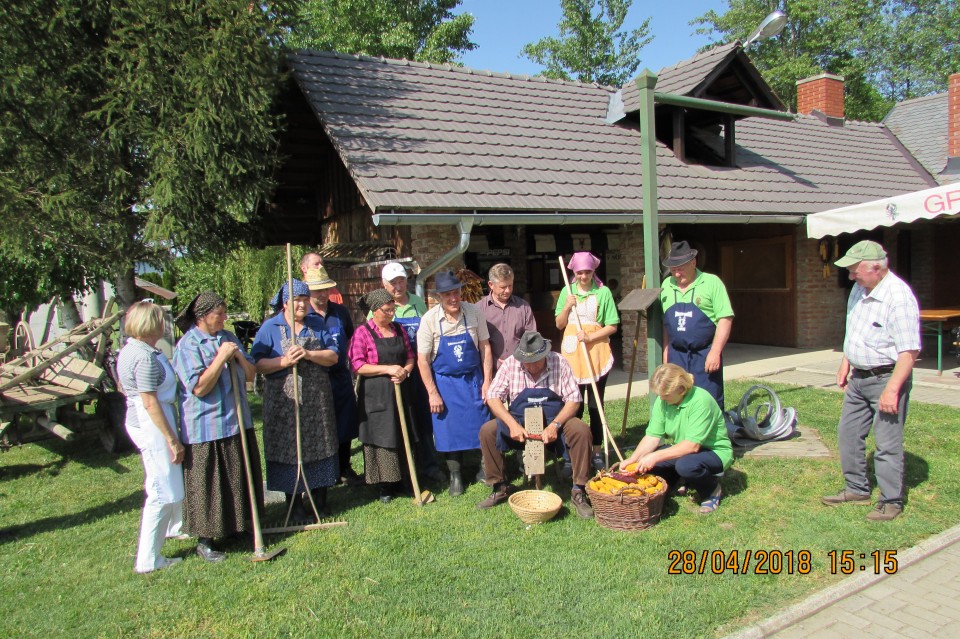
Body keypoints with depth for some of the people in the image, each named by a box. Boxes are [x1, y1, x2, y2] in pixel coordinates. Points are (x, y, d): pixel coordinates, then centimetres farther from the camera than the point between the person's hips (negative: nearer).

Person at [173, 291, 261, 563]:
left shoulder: (228, 337, 8)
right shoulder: (188, 345, -13)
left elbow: (251, 374, 9)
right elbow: (199, 388, -21)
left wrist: (237, 355, -8)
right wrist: (221, 357, -21)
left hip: (238, 423, 7)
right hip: (206, 428, -7)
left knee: (239, 479, 17)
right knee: (208, 485, 3)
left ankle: (239, 526, 34)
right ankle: (204, 541, 17)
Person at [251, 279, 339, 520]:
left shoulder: (317, 324, 8)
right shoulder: (270, 327, -1)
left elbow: (333, 356, 0)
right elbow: (257, 363, -7)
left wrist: (309, 354, -16)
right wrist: (284, 361, -22)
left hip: (317, 399, 3)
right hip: (284, 400, -3)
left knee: (319, 446, 8)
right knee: (289, 448, 2)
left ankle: (320, 501, 22)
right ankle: (294, 504, 17)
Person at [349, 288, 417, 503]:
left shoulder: (399, 329, 9)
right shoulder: (363, 332, -6)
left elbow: (410, 357, 13)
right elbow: (357, 365, -12)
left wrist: (405, 371, -9)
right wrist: (387, 369, -19)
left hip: (400, 392, 5)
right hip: (375, 396, -4)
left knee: (402, 438, 8)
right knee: (380, 440, 1)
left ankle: (400, 481, 20)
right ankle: (384, 486, 12)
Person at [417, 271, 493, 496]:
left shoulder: (473, 312, -10)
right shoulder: (430, 319, -14)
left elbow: (485, 347, -2)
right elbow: (422, 360, -9)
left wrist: (487, 381, -5)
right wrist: (432, 393, -10)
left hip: (473, 379, 1)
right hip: (445, 382, -1)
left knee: (482, 426, 4)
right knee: (450, 430, 6)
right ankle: (455, 475, 24)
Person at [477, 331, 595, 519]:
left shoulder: (559, 362, -12)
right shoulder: (510, 364, -9)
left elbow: (573, 399, -11)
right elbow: (493, 397, -11)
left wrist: (555, 425, -28)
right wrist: (512, 424, -26)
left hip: (554, 420, -1)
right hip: (518, 421, 1)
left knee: (581, 431, -28)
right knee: (487, 431, -22)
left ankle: (579, 491, -13)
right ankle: (500, 488, -5)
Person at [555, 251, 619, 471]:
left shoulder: (603, 292, -2)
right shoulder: (567, 291, 6)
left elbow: (612, 326, -3)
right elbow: (559, 324, 8)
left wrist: (590, 336, -16)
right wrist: (567, 307, -10)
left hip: (596, 354, -1)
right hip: (572, 354, 2)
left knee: (595, 405, 5)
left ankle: (596, 451, 14)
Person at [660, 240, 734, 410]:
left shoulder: (711, 282, -6)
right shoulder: (666, 285, 8)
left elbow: (725, 319, -9)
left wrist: (715, 352, -16)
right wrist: (666, 352, 12)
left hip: (705, 356, -4)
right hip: (676, 356, 4)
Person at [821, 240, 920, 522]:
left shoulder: (898, 297, -22)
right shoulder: (859, 290, 5)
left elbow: (909, 350, -23)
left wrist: (892, 389, -26)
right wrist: (845, 363, 17)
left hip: (886, 378, -9)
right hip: (858, 377, 9)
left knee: (887, 443, -1)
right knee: (848, 434, 16)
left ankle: (891, 501, 14)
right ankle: (857, 489, 31)